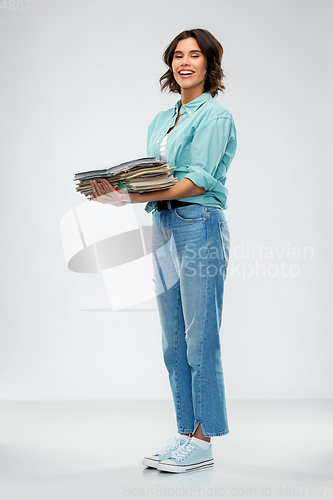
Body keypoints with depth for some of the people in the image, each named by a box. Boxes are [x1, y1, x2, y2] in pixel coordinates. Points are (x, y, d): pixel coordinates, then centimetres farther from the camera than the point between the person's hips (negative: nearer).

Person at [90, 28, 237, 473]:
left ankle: (203, 443, 3)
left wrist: (132, 198, -24)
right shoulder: (161, 120, 20)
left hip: (200, 227, -8)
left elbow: (198, 181, -15)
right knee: (174, 343, 10)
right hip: (165, 229, 8)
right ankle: (186, 435, 19)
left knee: (200, 339, -5)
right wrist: (117, 187, -5)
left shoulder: (215, 114, -4)